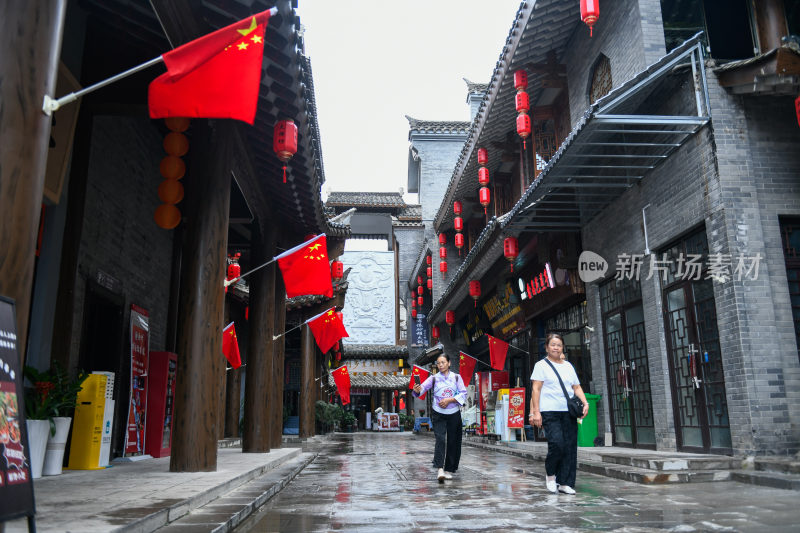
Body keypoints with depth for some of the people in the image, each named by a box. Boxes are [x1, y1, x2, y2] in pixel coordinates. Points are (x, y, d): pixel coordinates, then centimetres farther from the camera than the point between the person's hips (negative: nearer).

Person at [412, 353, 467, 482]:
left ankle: (449, 469, 20)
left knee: (453, 442, 6)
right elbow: (423, 387, -13)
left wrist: (449, 400, -15)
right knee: (440, 439, -16)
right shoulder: (434, 378, 1)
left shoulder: (456, 377, 3)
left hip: (454, 414, 2)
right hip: (438, 414, -1)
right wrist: (417, 390, -37)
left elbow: (463, 394, -3)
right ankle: (440, 469, -22)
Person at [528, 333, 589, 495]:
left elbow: (577, 387, 19)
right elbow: (536, 389, -2)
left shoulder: (568, 366, 20)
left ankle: (565, 483, 9)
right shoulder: (541, 365, 4)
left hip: (569, 412, 5)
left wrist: (585, 403, 1)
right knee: (557, 444, -17)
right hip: (550, 412, -5)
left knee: (570, 447, 0)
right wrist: (536, 411, -10)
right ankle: (550, 474, 8)